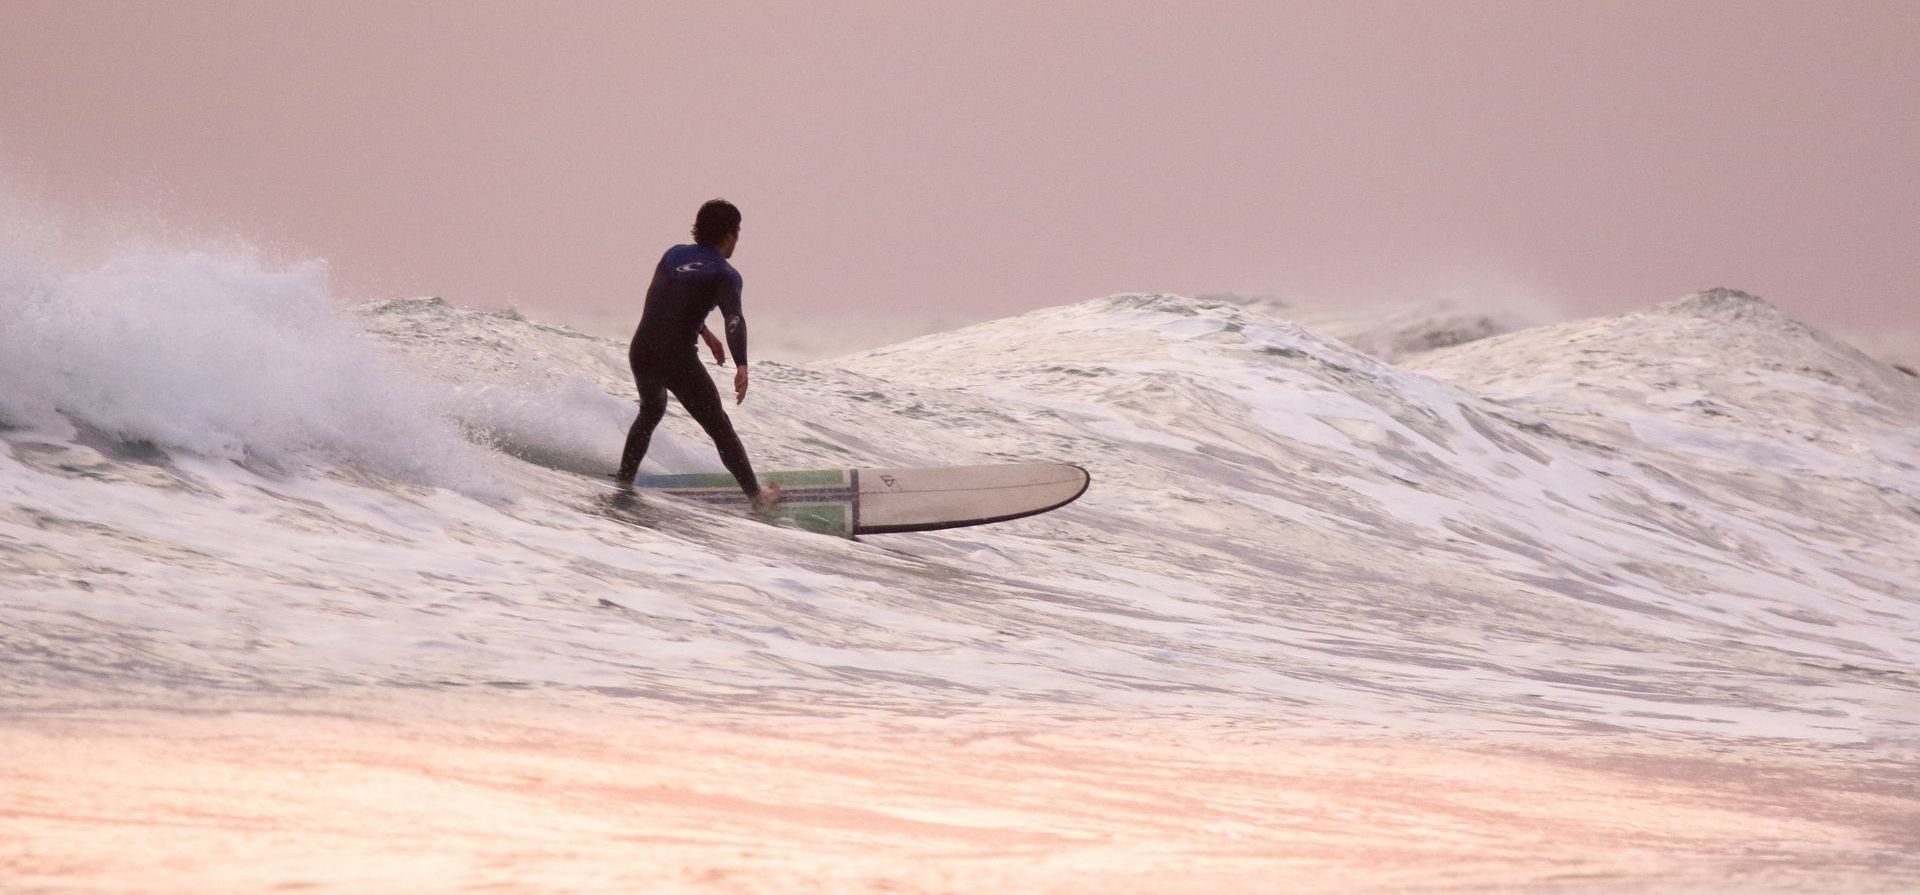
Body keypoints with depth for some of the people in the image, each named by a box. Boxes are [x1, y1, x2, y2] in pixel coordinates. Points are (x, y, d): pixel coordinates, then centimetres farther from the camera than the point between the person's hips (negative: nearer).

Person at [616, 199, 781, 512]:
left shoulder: (673, 255, 15)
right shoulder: (724, 274, -4)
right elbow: (734, 318, -20)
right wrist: (741, 366, -32)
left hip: (640, 352, 5)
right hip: (677, 358, -5)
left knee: (651, 411, 35)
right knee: (719, 428, 7)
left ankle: (625, 477, 36)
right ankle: (756, 495, 8)